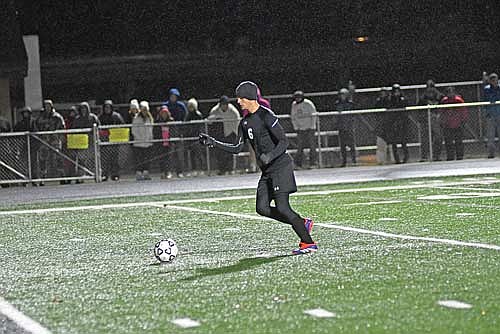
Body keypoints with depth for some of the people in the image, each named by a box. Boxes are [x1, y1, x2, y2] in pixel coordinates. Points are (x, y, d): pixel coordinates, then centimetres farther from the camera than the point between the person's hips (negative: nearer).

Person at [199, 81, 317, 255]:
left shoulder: (266, 116, -13)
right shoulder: (245, 122, 12)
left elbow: (283, 141, -15)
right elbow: (237, 148, 13)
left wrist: (270, 156, -30)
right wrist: (214, 143, 4)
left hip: (281, 166, -9)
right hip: (267, 171, 9)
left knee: (282, 208, -14)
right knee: (262, 208, -1)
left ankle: (309, 243, -5)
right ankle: (303, 223, 11)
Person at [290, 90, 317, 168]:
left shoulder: (308, 104, -9)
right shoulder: (294, 105, 5)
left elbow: (313, 115, -6)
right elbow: (293, 117, 13)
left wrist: (312, 127, -8)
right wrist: (296, 127, 5)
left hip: (310, 127, -3)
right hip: (300, 129, 3)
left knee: (312, 145, -7)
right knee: (300, 146, -2)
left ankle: (313, 161, -1)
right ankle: (299, 163, 1)